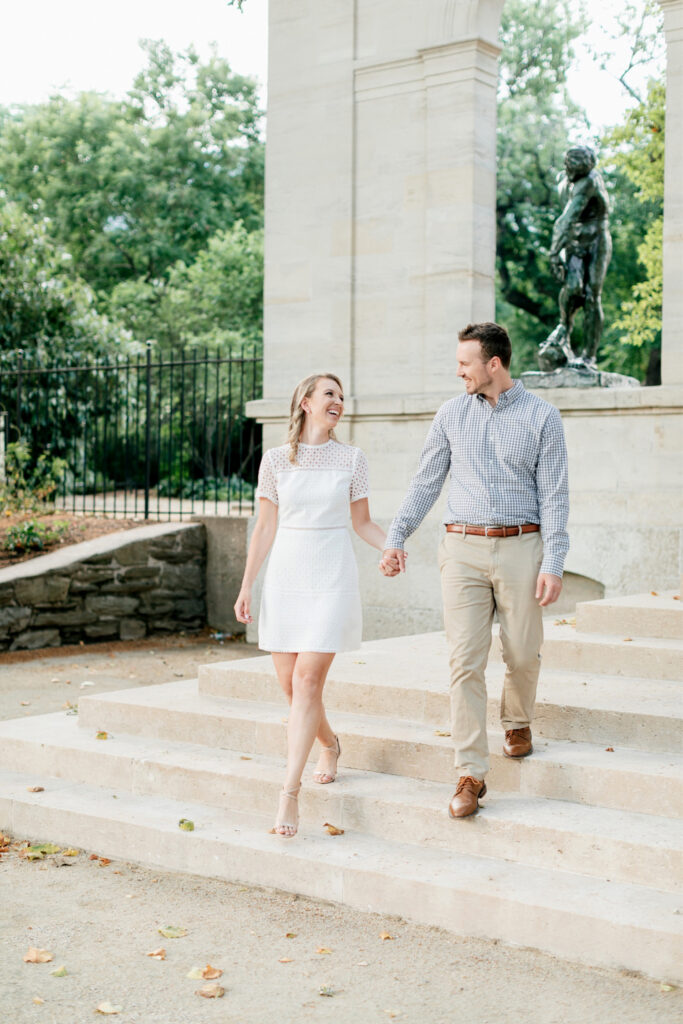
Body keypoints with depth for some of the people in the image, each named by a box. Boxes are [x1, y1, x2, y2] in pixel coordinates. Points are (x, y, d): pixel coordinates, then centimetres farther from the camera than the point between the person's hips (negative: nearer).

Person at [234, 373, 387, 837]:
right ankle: (330, 743, 36)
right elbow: (265, 527, 7)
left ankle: (290, 791, -9)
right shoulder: (276, 459, 5)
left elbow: (362, 522, 10)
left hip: (333, 575, -2)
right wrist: (246, 585, 4)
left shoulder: (352, 458, 3)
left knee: (306, 680, -12)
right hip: (286, 574, 2)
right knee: (289, 681, 5)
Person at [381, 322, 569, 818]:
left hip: (520, 546, -1)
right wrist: (397, 537, 4)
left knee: (523, 654, 6)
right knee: (466, 661, -5)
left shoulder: (542, 416, 0)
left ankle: (518, 722, 38)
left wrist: (553, 564, -10)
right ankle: (471, 774, -2)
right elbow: (426, 482, 13)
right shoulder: (452, 414, 9)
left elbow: (554, 496, -2)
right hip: (463, 549, 2)